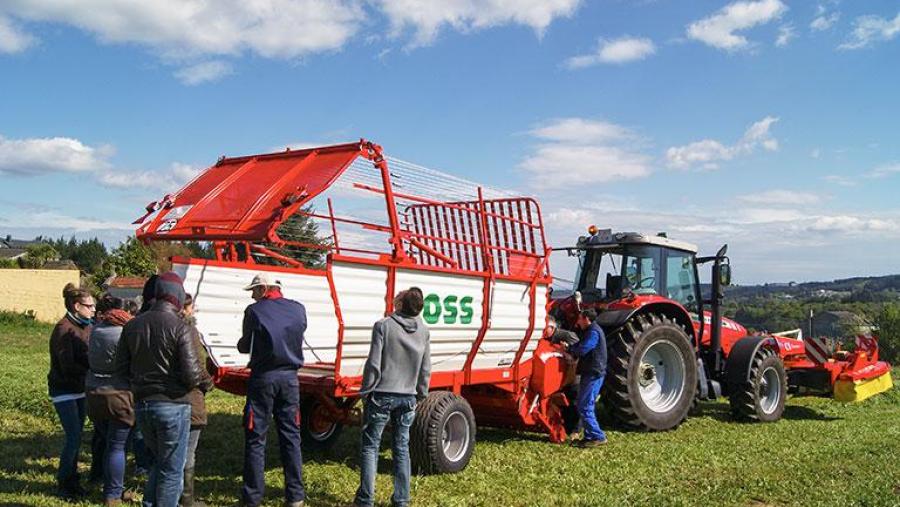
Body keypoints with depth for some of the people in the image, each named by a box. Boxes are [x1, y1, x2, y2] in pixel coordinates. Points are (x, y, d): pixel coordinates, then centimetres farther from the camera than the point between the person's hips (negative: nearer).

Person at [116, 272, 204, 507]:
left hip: (142, 404, 6)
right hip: (173, 405, -6)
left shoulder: (132, 325, 4)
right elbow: (191, 374, -19)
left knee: (159, 461, 23)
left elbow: (121, 369, 6)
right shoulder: (179, 327, -14)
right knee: (172, 469, 6)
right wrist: (196, 381, 2)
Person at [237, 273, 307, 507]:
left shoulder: (254, 311, -7)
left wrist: (241, 343, 23)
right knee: (290, 436, 10)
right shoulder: (298, 309, 3)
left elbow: (245, 347, 1)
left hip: (263, 377, -3)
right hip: (289, 377, 3)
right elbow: (298, 338, 8)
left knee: (255, 438, 5)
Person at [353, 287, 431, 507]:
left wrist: (366, 390, -1)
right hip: (408, 398, 4)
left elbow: (374, 363, -12)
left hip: (382, 396, -4)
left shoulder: (384, 326, -12)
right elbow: (425, 369, 7)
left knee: (370, 446, 7)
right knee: (401, 449, 12)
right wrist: (421, 395, 18)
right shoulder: (423, 331, 1)